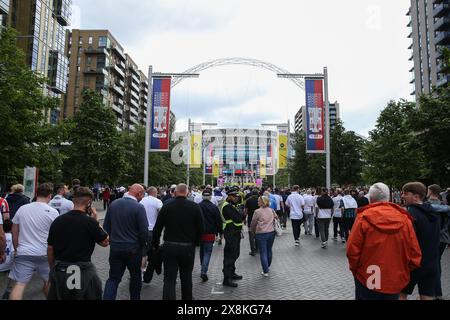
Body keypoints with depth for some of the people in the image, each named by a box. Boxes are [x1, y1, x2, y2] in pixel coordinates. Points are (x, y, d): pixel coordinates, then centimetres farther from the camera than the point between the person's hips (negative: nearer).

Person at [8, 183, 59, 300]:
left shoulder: (22, 209, 3)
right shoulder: (53, 212, -7)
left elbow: (14, 234, 9)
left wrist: (17, 249, 22)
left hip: (24, 253, 2)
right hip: (45, 254, -1)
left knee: (19, 284, 0)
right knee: (49, 282, 17)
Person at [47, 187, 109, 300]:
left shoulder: (57, 221, -1)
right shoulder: (90, 222, -16)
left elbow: (50, 249, 6)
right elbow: (105, 242, -3)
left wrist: (53, 268, 19)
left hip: (59, 271, 5)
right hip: (82, 271, -4)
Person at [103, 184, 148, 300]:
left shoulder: (113, 204, -1)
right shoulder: (139, 207, -17)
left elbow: (106, 226, 6)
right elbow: (144, 230, -17)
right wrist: (142, 245, 1)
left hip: (115, 247, 4)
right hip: (133, 249, -3)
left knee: (113, 278, 10)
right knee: (135, 276, 17)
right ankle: (135, 297, 30)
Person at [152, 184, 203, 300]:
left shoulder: (166, 206, -5)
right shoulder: (195, 207, -6)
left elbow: (157, 228, -2)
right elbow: (200, 228, -3)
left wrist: (155, 244, 12)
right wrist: (195, 242, 13)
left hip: (169, 247, -1)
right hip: (188, 247, 1)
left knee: (169, 279, 4)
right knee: (186, 278, 19)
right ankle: (187, 298, 33)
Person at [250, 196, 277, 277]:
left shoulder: (257, 211, -13)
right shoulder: (271, 210, 1)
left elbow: (253, 223, -5)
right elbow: (276, 217, 19)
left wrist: (253, 230, 15)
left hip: (261, 234, -5)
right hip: (271, 232, 5)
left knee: (263, 253, 2)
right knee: (269, 250, 20)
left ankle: (265, 271, 4)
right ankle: (268, 266, 37)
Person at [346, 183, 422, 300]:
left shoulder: (364, 217, -14)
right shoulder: (404, 218, -6)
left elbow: (352, 249, -14)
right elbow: (415, 254, -3)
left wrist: (354, 269, 3)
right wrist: (404, 272, 12)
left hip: (367, 280, -2)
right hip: (395, 282, 3)